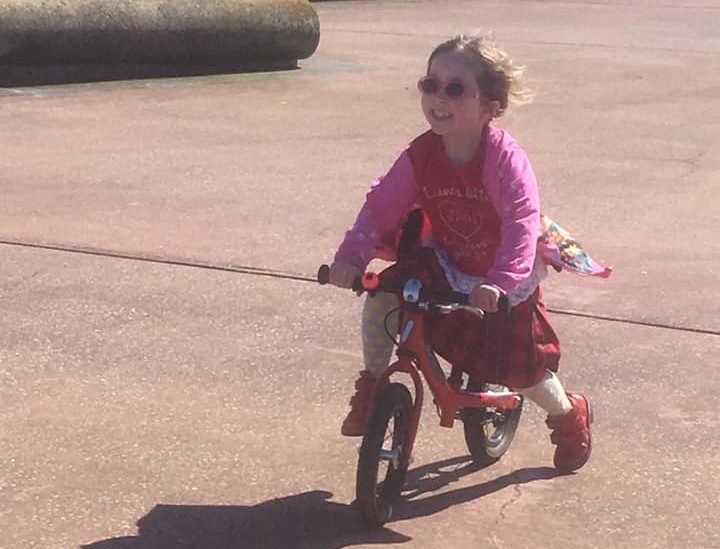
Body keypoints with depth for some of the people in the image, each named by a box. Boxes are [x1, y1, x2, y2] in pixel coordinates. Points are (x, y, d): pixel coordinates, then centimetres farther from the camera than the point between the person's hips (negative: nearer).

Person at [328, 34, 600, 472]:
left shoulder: (505, 160, -28)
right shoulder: (421, 156, -14)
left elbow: (522, 224, -38)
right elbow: (381, 206, -16)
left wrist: (500, 283, -51)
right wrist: (351, 257, -30)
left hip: (507, 281, -4)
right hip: (447, 266, 4)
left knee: (520, 369, 0)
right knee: (382, 295, -19)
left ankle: (570, 414, 34)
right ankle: (372, 386, 3)